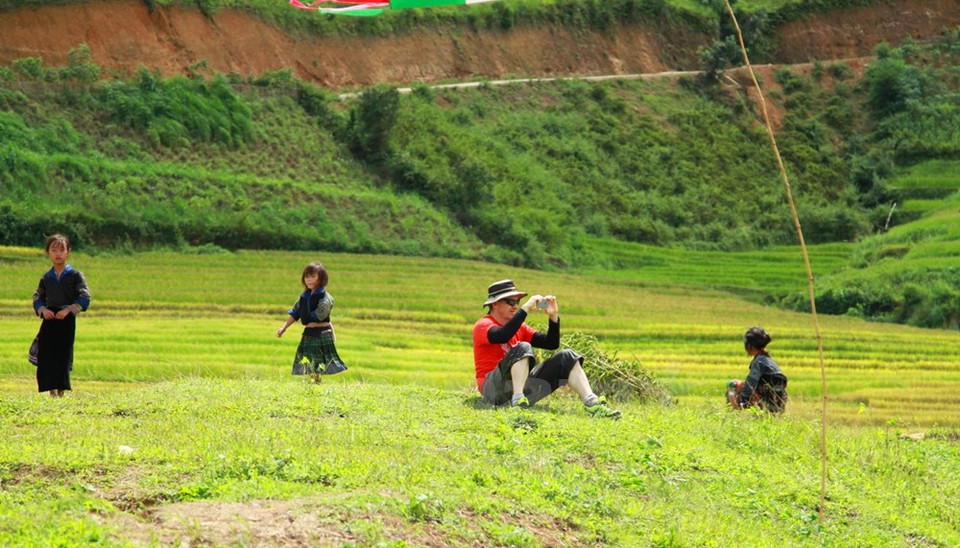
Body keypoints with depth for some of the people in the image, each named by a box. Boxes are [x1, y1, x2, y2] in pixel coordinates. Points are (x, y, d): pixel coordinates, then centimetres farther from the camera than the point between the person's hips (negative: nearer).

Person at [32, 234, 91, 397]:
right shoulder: (46, 278, 11)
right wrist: (43, 310, -5)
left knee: (64, 354, -6)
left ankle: (61, 391, 0)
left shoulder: (75, 275, 0)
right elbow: (37, 298, 16)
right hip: (49, 320, 3)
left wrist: (68, 310, -14)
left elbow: (85, 298, -4)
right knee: (46, 355, -2)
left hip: (67, 320, -3)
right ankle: (51, 391, 7)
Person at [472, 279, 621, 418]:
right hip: (494, 388, -7)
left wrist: (554, 316, 0)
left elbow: (551, 343, 13)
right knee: (523, 348, -29)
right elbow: (503, 336, -27)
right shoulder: (483, 325, -3)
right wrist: (526, 309, -24)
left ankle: (592, 404, -16)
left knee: (566, 357, -2)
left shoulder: (520, 327, 18)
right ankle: (517, 401, -43)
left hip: (523, 388, 7)